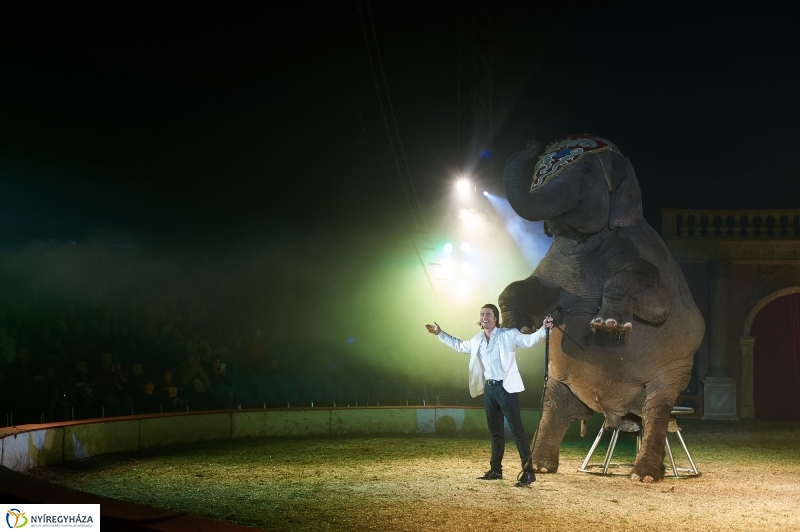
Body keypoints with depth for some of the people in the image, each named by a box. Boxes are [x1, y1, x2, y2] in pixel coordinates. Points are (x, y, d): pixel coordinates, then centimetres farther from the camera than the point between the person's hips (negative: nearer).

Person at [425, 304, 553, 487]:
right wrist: (440, 334, 32)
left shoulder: (508, 335, -6)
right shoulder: (477, 340, 13)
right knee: (495, 431, 13)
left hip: (506, 387, -7)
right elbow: (460, 345, 30)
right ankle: (496, 470, 21)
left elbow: (529, 340, -16)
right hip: (489, 388, 7)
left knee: (516, 429, -8)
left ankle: (528, 471, -7)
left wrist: (544, 329, -33)